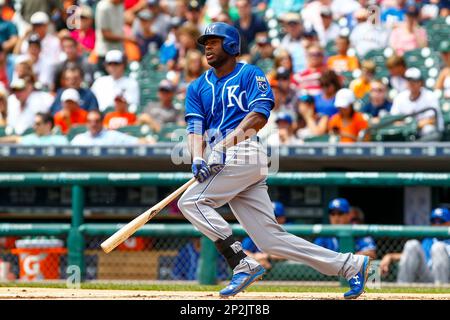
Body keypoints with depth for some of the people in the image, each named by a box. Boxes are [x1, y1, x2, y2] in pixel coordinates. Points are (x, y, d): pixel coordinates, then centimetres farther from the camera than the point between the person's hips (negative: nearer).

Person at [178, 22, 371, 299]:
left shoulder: (250, 74, 5)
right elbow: (196, 127, 9)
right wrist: (197, 159, -11)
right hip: (225, 162, 6)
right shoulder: (198, 87, 23)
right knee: (271, 238, -1)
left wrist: (227, 142, -22)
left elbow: (259, 115, -9)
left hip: (243, 153, -6)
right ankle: (350, 265, 1)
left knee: (191, 201, -18)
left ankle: (242, 264, -19)